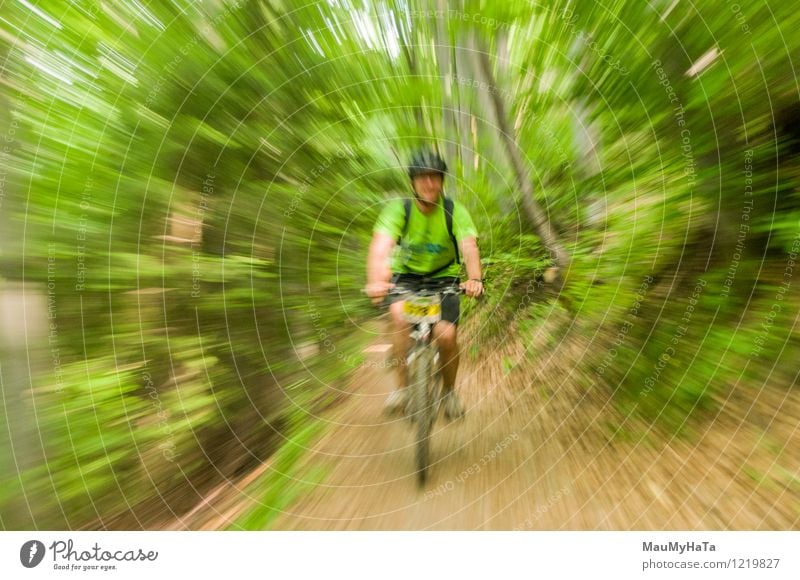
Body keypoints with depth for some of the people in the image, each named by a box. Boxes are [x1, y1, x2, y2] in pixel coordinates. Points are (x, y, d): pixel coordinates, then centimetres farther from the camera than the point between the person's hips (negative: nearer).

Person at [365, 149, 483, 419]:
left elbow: (469, 247, -27)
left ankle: (449, 392, 15)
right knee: (400, 316, -31)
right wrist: (376, 281, -51)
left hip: (444, 276, 1)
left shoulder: (455, 211, -13)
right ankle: (402, 386, -12)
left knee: (447, 335, -15)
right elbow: (380, 246, -32)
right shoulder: (398, 208, -16)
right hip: (406, 274, 0)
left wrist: (475, 279, -47)